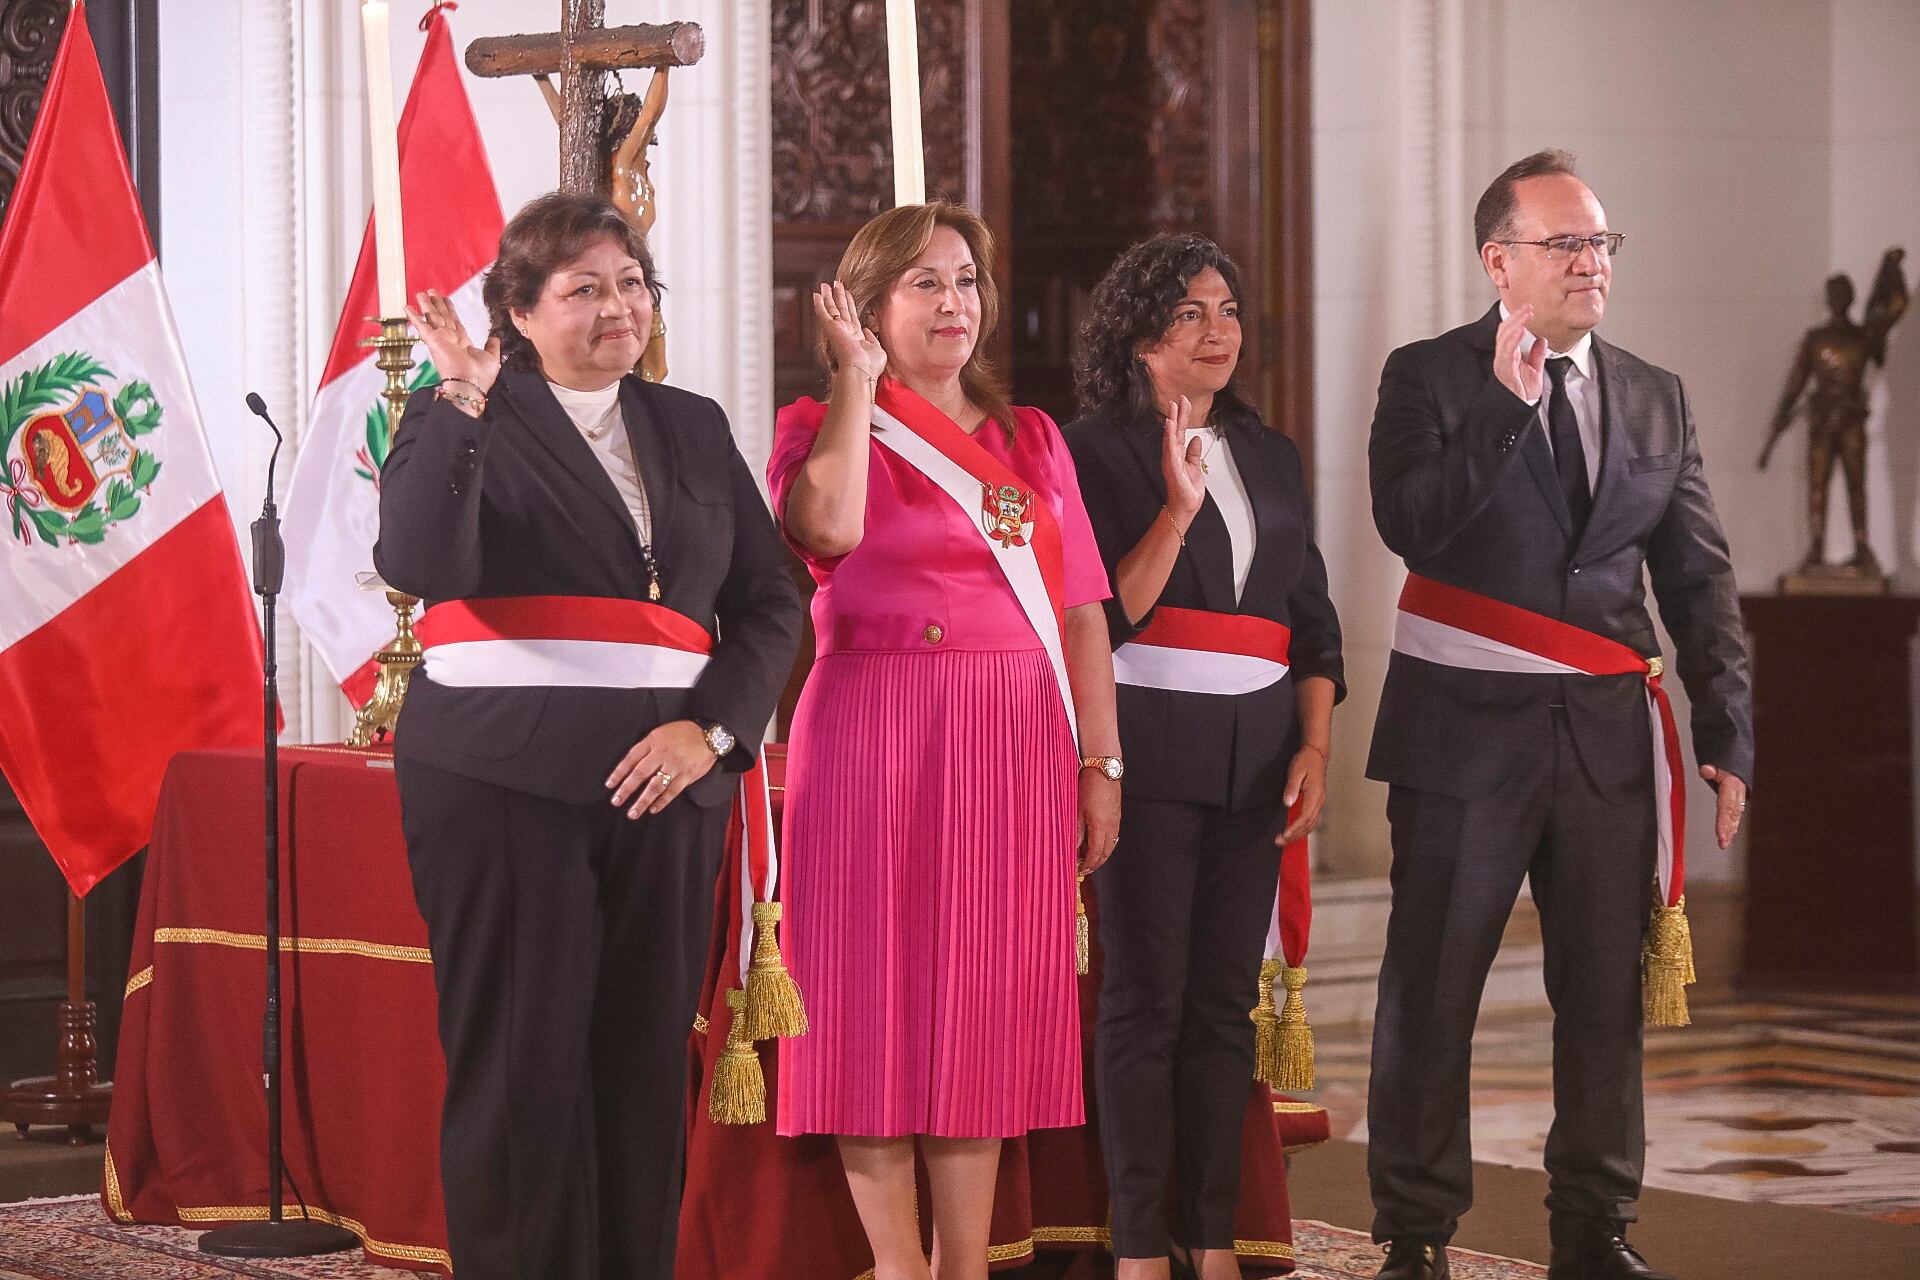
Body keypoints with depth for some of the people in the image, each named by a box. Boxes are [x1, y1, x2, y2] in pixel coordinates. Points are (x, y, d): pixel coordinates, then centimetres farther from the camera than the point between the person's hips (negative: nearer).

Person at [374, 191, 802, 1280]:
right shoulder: (462, 422, 3)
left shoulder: (693, 429, 16)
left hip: (668, 776, 4)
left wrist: (712, 728, -3)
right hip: (504, 777, -4)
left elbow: (770, 606, 13)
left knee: (646, 1068, 4)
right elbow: (418, 565, -15)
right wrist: (463, 408, -21)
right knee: (522, 1067, -4)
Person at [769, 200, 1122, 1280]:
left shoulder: (1032, 440, 15)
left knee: (985, 1007, 5)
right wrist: (859, 377, -10)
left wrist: (1102, 765, 4)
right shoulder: (823, 426, 5)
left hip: (1011, 745, 3)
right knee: (880, 992, -3)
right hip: (875, 735, -3)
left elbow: (1082, 613, 11)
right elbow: (828, 525, -19)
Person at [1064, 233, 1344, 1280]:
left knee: (1226, 999, 6)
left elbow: (1313, 621, 15)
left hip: (1255, 752, 5)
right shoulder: (1098, 452, -2)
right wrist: (1175, 510, -19)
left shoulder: (1270, 456, 15)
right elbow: (1104, 618, -9)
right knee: (1147, 996, -4)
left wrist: (1315, 748, 4)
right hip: (1148, 747, -5)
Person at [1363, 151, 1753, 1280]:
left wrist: (1729, 730, 2)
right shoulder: (1428, 379, -1)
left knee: (1609, 988, 7)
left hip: (1608, 732, 4)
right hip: (1466, 724, -4)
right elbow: (1409, 526, -16)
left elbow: (1701, 580, 10)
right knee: (1432, 989, 2)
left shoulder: (1658, 402, 12)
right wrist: (1508, 403, -22)